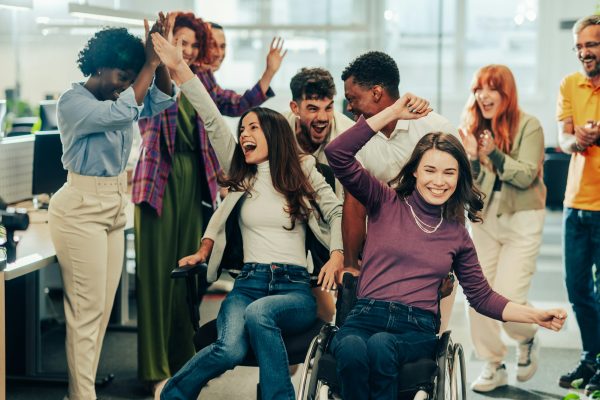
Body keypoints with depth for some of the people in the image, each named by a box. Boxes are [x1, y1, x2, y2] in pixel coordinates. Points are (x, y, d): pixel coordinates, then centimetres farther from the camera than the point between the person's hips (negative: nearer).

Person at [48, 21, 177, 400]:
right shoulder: (73, 102, -15)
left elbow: (162, 100, 3)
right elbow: (123, 112, -29)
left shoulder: (118, 97, 8)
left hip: (115, 207, 9)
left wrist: (161, 61, -12)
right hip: (82, 209, -9)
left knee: (103, 308, 10)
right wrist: (150, 63, -23)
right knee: (86, 308, -6)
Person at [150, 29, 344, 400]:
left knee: (259, 314, -39)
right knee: (230, 350, -30)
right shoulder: (241, 177, 14)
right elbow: (214, 123, 6)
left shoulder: (304, 173, 11)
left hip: (295, 288, -1)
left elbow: (338, 212, 11)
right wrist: (179, 68, -2)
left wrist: (337, 256, -8)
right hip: (249, 283, 1)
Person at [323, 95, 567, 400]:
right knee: (352, 349, -38)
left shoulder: (456, 234, 17)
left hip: (416, 330, 1)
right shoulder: (386, 203, 10)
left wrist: (536, 316, 8)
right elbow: (337, 153, -1)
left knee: (380, 345, -37)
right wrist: (394, 113, -1)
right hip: (365, 317, -1)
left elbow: (482, 296, 22)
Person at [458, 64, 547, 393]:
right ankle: (493, 366, 15)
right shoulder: (475, 128, 5)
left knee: (507, 296, -10)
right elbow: (473, 185, 5)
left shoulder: (528, 126, -9)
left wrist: (494, 154, -27)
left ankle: (527, 341, 23)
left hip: (522, 220, -5)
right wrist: (472, 158, -15)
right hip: (485, 219, 5)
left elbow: (526, 176, -15)